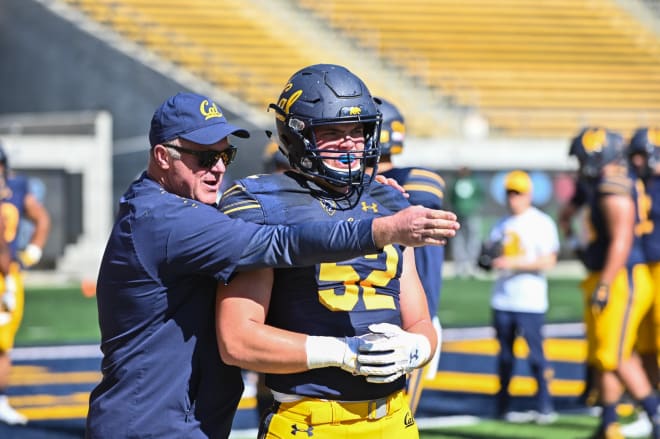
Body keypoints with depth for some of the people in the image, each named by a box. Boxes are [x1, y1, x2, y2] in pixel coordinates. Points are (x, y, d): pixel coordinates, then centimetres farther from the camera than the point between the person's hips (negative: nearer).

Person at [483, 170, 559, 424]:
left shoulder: (541, 223, -5)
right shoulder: (501, 225, 14)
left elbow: (548, 261, -13)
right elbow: (493, 255, 19)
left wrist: (513, 262, -20)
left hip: (531, 301, -6)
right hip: (502, 300, 6)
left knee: (536, 354, -7)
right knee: (504, 355, 9)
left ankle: (544, 406, -1)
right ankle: (503, 405, 14)